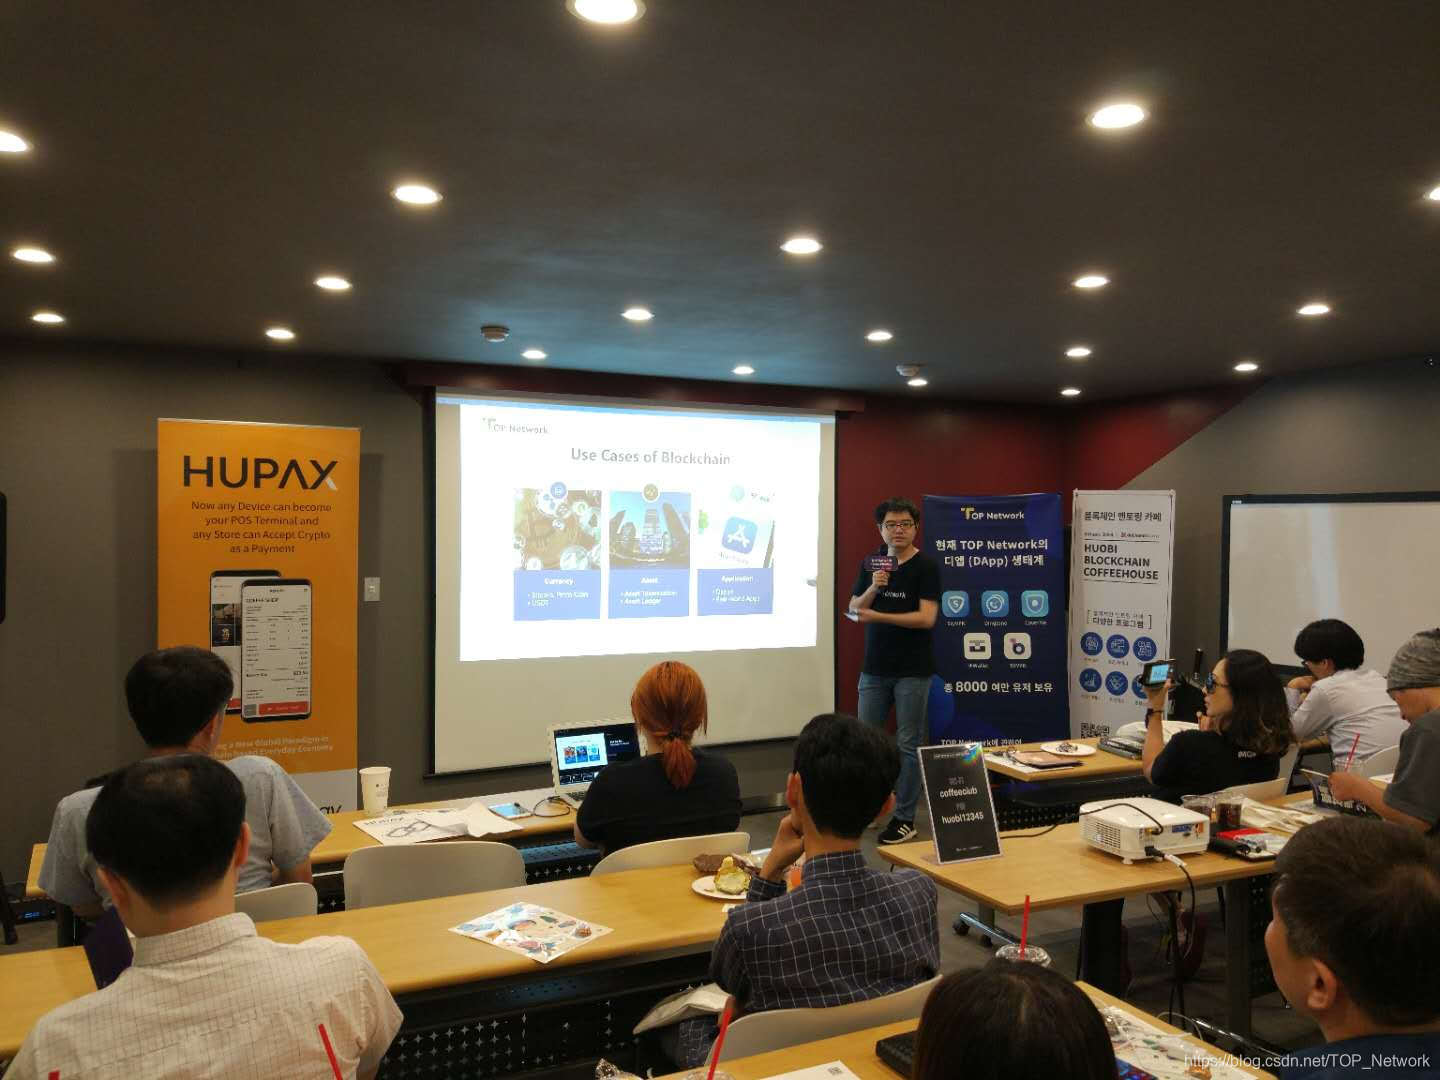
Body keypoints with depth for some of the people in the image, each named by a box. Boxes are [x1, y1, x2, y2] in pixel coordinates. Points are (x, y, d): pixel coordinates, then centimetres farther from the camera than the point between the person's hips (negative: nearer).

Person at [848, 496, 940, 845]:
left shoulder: (925, 567, -7)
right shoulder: (871, 565, 8)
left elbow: (926, 617, -16)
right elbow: (854, 611, 5)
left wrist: (878, 616, -21)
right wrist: (873, 587, -13)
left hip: (912, 671, -4)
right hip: (875, 668, 4)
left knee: (908, 744, 3)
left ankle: (905, 819, 13)